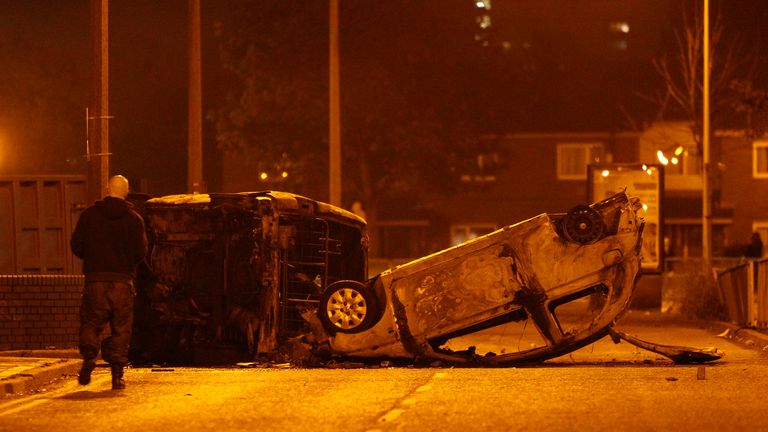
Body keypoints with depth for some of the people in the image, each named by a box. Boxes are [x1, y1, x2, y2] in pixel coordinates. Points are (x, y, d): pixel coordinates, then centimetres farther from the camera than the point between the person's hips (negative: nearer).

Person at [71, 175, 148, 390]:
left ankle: (89, 357, -13)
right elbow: (141, 252, -2)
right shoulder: (134, 219, -1)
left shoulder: (89, 214, 1)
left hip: (95, 278, 0)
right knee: (120, 328, 5)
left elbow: (76, 245, 1)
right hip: (123, 281, 0)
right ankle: (117, 374, 2)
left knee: (90, 322, 11)